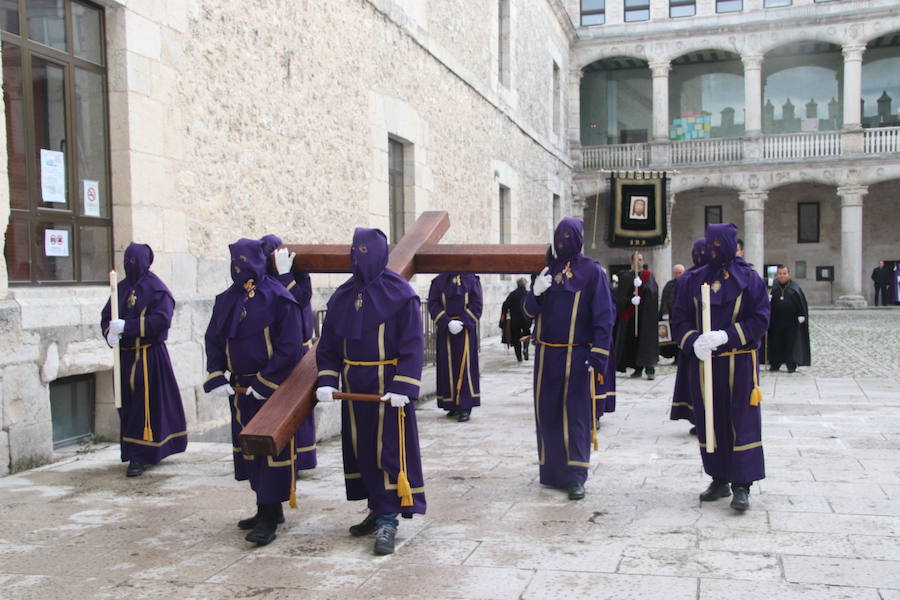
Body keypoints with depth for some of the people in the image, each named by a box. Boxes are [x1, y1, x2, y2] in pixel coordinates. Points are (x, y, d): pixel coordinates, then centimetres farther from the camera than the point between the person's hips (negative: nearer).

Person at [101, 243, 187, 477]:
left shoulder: (156, 288, -7)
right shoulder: (121, 287, 12)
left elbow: (161, 320, -18)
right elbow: (106, 315, 13)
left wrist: (126, 326, -22)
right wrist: (110, 333, -9)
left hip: (149, 356, -6)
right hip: (125, 355, 6)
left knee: (145, 405, -5)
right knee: (127, 404, 8)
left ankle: (140, 456, 0)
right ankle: (133, 453, 21)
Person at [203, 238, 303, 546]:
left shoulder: (279, 299, -12)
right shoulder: (226, 300, 8)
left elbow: (289, 349, -14)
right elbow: (214, 341, 13)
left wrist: (260, 384, -15)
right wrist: (218, 378, 0)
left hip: (272, 390, -7)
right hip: (240, 390, 7)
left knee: (272, 449, -3)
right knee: (249, 448, 13)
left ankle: (269, 518, 3)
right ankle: (268, 508, 27)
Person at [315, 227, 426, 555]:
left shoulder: (400, 293, -9)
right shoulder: (342, 296, 7)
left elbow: (412, 345, -11)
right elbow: (328, 344, 11)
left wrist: (403, 387, -18)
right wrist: (326, 381, -1)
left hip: (388, 388, -6)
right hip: (354, 388, 6)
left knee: (390, 450, -4)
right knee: (362, 450, 12)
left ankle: (388, 519, 2)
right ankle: (378, 509, 26)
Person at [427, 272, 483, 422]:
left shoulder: (472, 279, 4)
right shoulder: (438, 281, 7)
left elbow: (476, 304, -2)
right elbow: (433, 304, -2)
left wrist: (462, 322, -15)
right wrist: (448, 322, -16)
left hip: (466, 329, -2)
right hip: (445, 330, 2)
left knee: (465, 366, -5)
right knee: (448, 367, 3)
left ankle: (465, 407, -5)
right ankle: (453, 405, 13)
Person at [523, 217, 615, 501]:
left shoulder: (592, 272, -3)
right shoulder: (547, 269, 10)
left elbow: (604, 316, -7)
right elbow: (530, 312, 11)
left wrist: (599, 356, -14)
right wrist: (535, 292, -11)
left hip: (577, 357, -5)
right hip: (546, 355, 5)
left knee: (575, 414, -2)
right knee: (546, 413, 9)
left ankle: (575, 476, 4)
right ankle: (551, 470, 23)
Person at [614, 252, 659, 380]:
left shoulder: (649, 276, 6)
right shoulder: (626, 277, 8)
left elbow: (653, 291, -10)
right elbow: (620, 296, -1)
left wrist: (641, 285, -25)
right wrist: (631, 300, -18)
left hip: (646, 312, -2)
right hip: (630, 313, 2)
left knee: (647, 338, -7)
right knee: (633, 339, 0)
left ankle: (650, 368, -9)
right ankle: (638, 368, 8)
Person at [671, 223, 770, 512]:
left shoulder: (749, 279, -1)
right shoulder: (692, 281, 8)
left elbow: (759, 319, -6)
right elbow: (679, 318, 5)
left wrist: (726, 335, -18)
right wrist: (693, 341, -15)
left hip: (739, 363, -3)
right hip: (702, 362, 3)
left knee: (741, 422, -3)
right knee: (708, 422, 8)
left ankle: (742, 485, 4)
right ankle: (719, 480, 20)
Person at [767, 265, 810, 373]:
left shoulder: (795, 287, -2)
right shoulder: (774, 288, 4)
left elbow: (802, 302, -2)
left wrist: (801, 316, -7)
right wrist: (769, 315, -5)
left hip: (791, 321, -2)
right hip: (776, 322, 2)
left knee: (791, 342, 1)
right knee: (776, 343, 6)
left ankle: (791, 365, 6)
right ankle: (775, 364, 15)